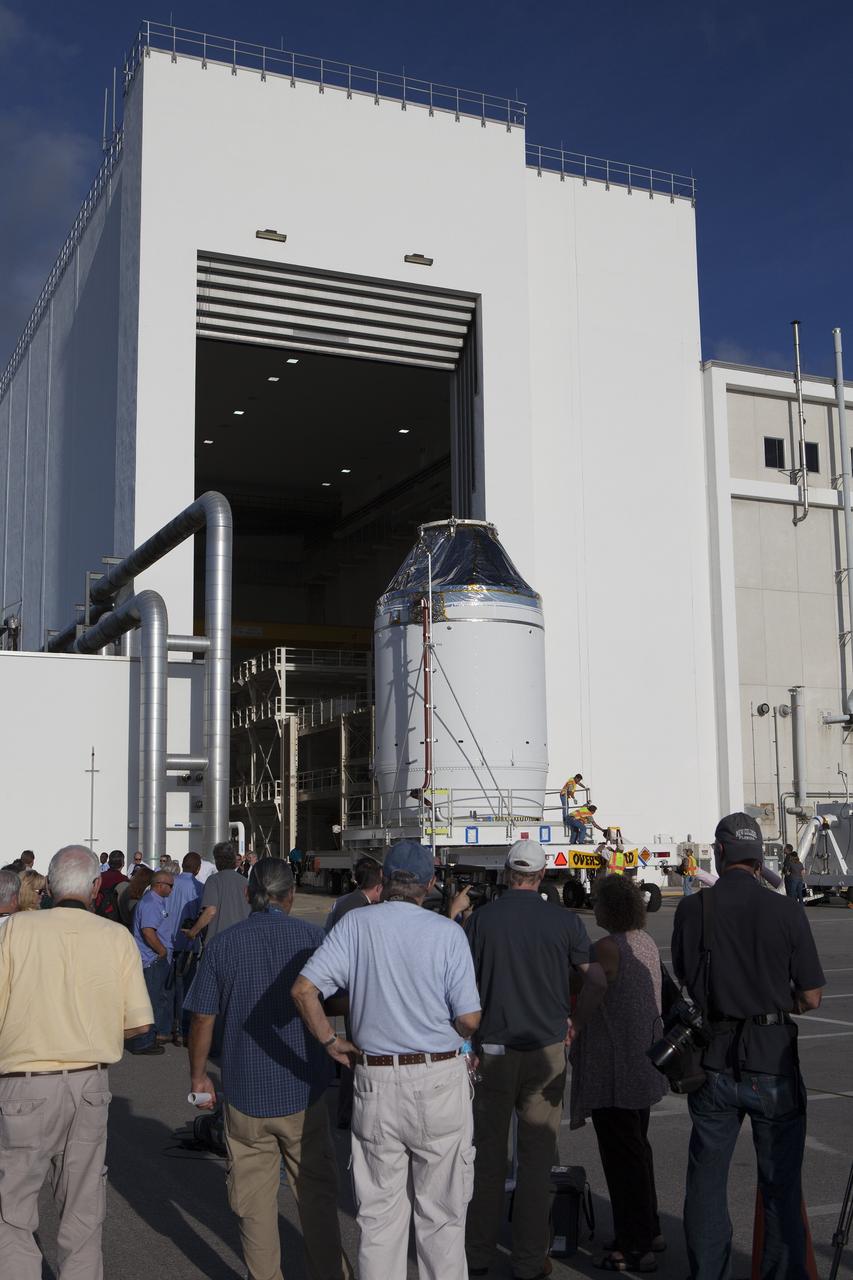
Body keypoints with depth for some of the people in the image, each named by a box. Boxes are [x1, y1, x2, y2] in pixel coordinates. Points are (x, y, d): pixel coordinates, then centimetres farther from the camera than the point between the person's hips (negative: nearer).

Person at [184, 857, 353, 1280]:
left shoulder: (222, 944, -3)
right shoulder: (313, 937, -4)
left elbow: (202, 1019, -1)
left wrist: (198, 1074, 11)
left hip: (244, 1091, 0)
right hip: (303, 1089, 0)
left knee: (254, 1198, 11)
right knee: (316, 1192, 13)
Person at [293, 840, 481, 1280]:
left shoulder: (355, 923, -3)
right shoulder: (447, 932, -7)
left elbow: (303, 989, -10)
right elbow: (469, 1020, -8)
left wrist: (330, 1041, 3)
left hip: (375, 1079, 2)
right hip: (439, 1078, -1)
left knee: (379, 1211, 13)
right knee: (441, 1212, 11)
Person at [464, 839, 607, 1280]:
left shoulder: (481, 918, -5)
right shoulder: (564, 921, -6)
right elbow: (597, 980, -4)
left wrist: (470, 1036, 11)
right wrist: (574, 1022, 11)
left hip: (493, 1050, 1)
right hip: (546, 1050, -1)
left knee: (487, 1153, 12)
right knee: (537, 1157, 9)